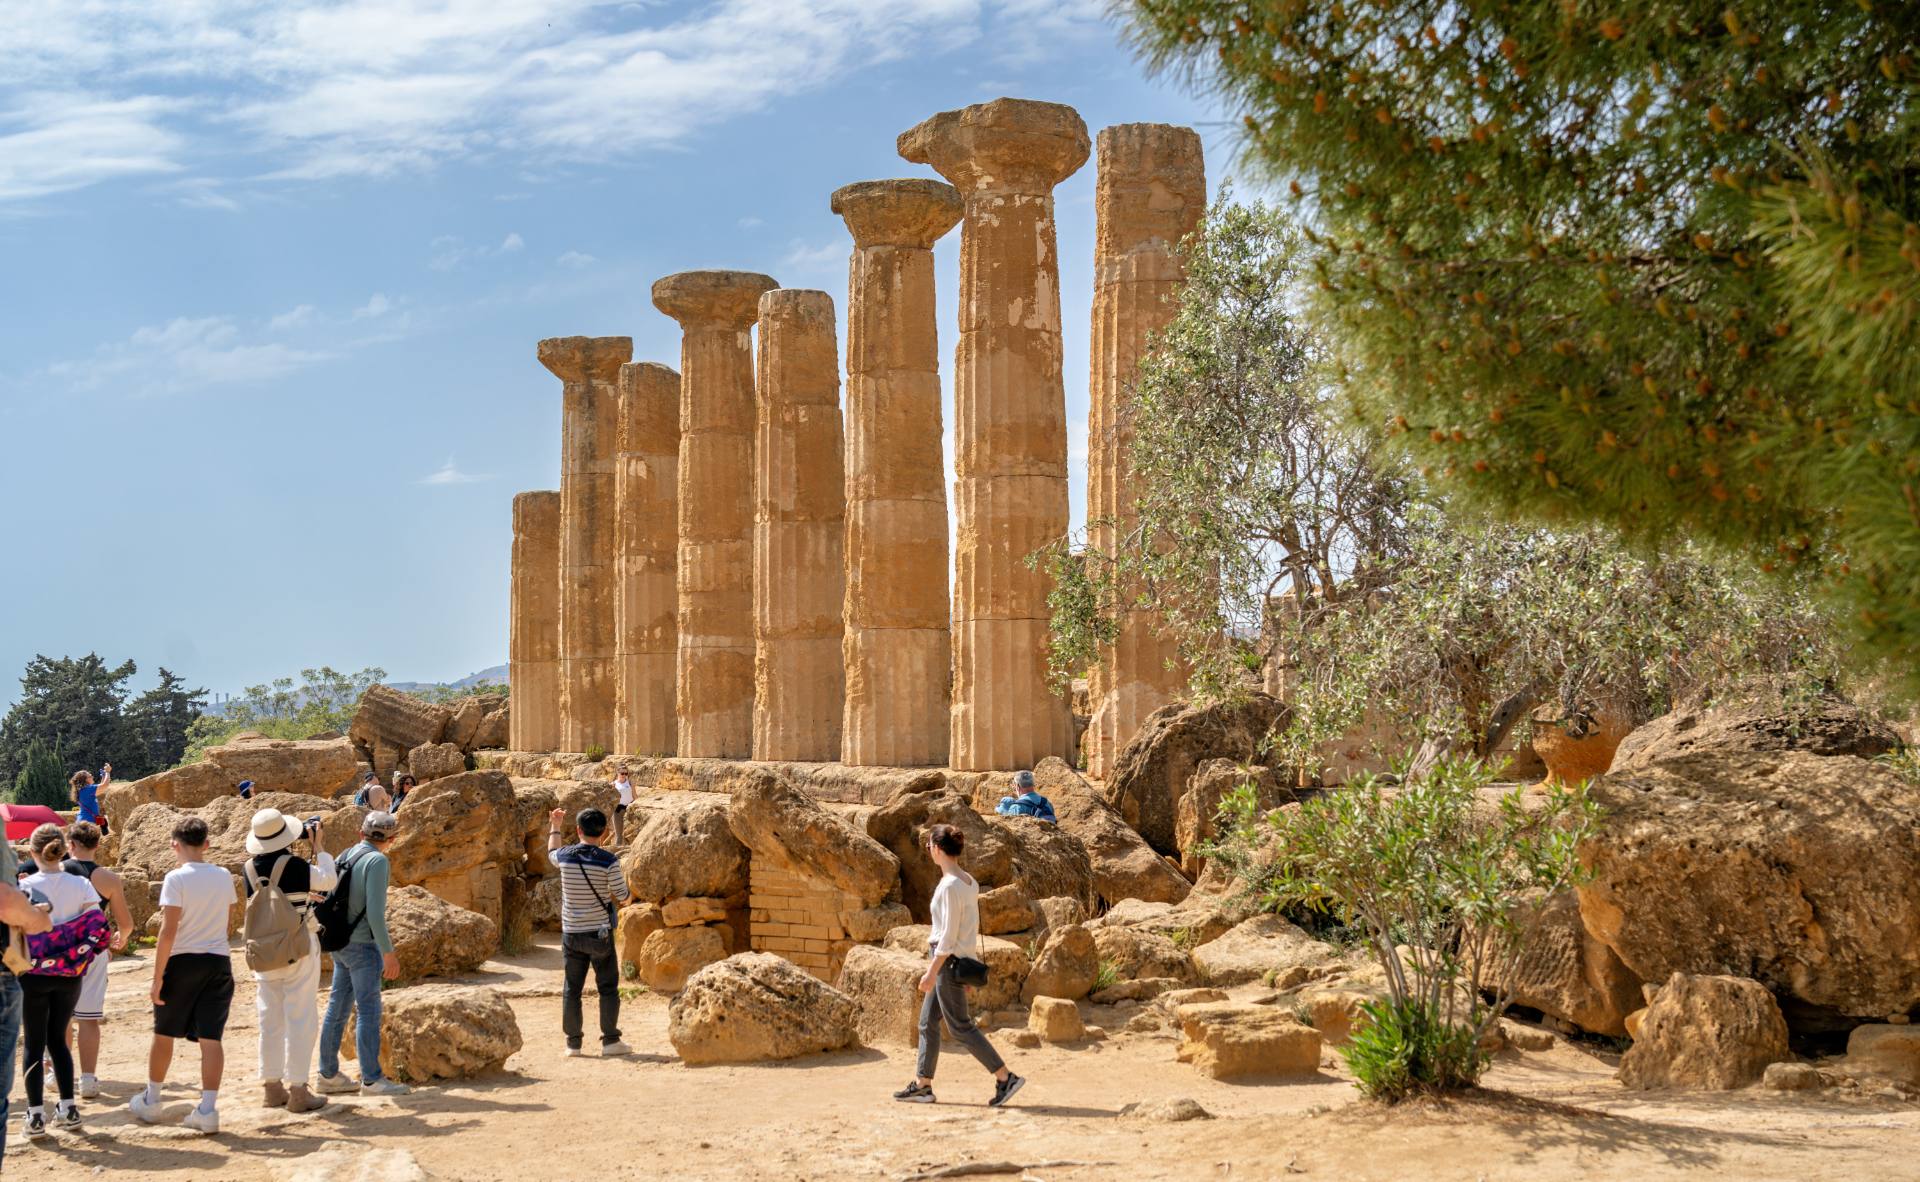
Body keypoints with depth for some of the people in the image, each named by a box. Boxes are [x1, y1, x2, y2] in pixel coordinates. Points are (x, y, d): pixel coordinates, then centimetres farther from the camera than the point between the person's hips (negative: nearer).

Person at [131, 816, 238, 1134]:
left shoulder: (176, 878, -11)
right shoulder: (224, 877, 4)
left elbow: (168, 931, -15)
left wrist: (157, 977, -12)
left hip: (182, 962, -3)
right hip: (219, 963, 4)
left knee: (163, 1034, 14)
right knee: (211, 1038, 1)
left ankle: (150, 1101, 29)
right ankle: (208, 1109, -6)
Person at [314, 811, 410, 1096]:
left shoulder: (344, 857, 10)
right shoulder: (377, 861, -14)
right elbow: (375, 911, -21)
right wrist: (388, 952, -17)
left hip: (340, 944, 8)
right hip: (363, 944, -8)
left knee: (338, 1008, 12)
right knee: (368, 1011, -7)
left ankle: (328, 1074, 17)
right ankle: (371, 1080, -7)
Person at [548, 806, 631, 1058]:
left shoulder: (565, 856, -3)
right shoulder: (608, 861, -13)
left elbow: (552, 854, 23)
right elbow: (622, 896, -8)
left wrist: (555, 827, 38)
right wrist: (622, 878, 12)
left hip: (571, 933, 3)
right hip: (599, 933, -3)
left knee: (572, 989, 10)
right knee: (608, 987, 7)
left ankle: (573, 1041, 12)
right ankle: (610, 1040, 5)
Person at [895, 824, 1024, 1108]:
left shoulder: (950, 886, -20)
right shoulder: (969, 882, 9)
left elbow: (948, 936, -21)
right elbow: (971, 929, 14)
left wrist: (931, 972, -19)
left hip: (948, 960, -10)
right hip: (962, 959, 10)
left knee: (960, 1027, -3)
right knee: (927, 1022, 13)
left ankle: (1006, 1078, -2)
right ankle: (922, 1085, 17)